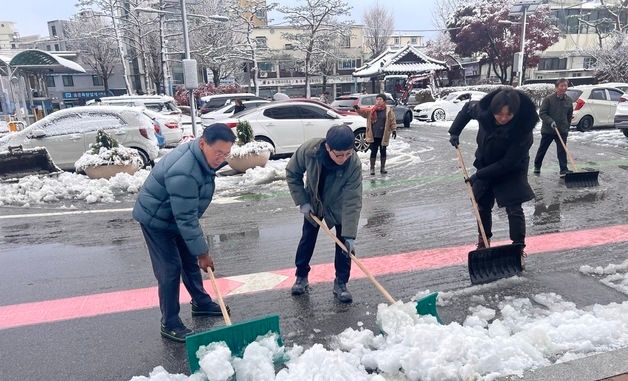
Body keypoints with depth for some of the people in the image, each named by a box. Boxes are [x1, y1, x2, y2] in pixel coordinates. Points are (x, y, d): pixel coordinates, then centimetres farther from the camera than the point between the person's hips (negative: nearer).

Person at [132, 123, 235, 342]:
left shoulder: (201, 154, -9)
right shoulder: (183, 173, -39)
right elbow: (187, 220, -33)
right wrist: (203, 252, -25)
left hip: (176, 216, 9)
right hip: (156, 220, -9)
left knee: (190, 260, 16)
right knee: (170, 269, -7)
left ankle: (201, 303, 33)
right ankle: (170, 325, 5)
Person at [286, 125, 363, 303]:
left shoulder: (354, 164, -38)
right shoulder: (309, 149, -35)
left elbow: (352, 202, -35)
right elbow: (292, 173, -15)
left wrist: (350, 235, -38)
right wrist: (302, 201, -18)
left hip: (339, 206, -1)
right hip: (313, 203, 1)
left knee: (344, 242, -2)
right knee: (307, 239, 11)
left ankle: (341, 283, 14)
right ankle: (301, 277, 29)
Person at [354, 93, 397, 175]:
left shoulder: (389, 110, -1)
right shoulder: (371, 110, 3)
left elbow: (393, 121, -1)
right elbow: (364, 112, -4)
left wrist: (394, 130, -8)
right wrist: (358, 109, -22)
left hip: (383, 136, 0)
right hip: (373, 136, 0)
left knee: (383, 151, 11)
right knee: (373, 152, 3)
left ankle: (382, 168, 22)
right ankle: (372, 168, 12)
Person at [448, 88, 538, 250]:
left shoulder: (523, 128, -33)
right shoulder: (483, 110, -24)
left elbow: (508, 162, -28)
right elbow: (468, 107, 1)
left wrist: (479, 175, -26)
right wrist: (455, 131, -8)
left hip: (511, 170, -4)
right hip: (485, 166, 4)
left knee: (514, 209, -9)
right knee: (483, 206, 14)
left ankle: (519, 247, 6)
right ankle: (483, 240, 34)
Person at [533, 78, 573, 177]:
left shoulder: (569, 100, 4)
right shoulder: (548, 99, -10)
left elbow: (569, 116, 16)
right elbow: (542, 113, -11)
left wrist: (567, 127, 17)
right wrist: (551, 121, -23)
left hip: (562, 131, 3)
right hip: (548, 130, -2)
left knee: (562, 151, -2)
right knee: (542, 150, 11)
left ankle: (564, 170, -1)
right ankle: (537, 166, 28)